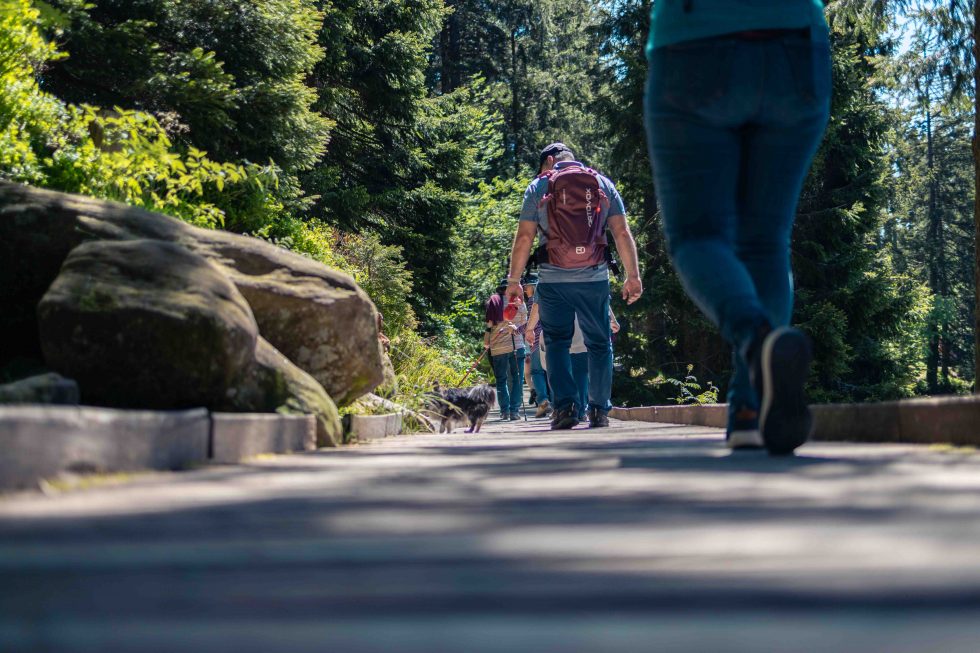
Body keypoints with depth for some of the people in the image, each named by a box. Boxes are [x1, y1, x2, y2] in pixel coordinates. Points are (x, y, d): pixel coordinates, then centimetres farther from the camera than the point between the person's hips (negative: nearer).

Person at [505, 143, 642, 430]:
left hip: (553, 279, -1)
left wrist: (513, 280, 4)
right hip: (595, 277, 1)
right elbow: (622, 233, 2)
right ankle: (599, 411, 5)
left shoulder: (538, 187, 4)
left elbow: (524, 237, -1)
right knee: (599, 344, 9)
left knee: (557, 343, 6)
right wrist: (633, 276, 3)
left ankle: (565, 406, -9)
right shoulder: (604, 183, 9)